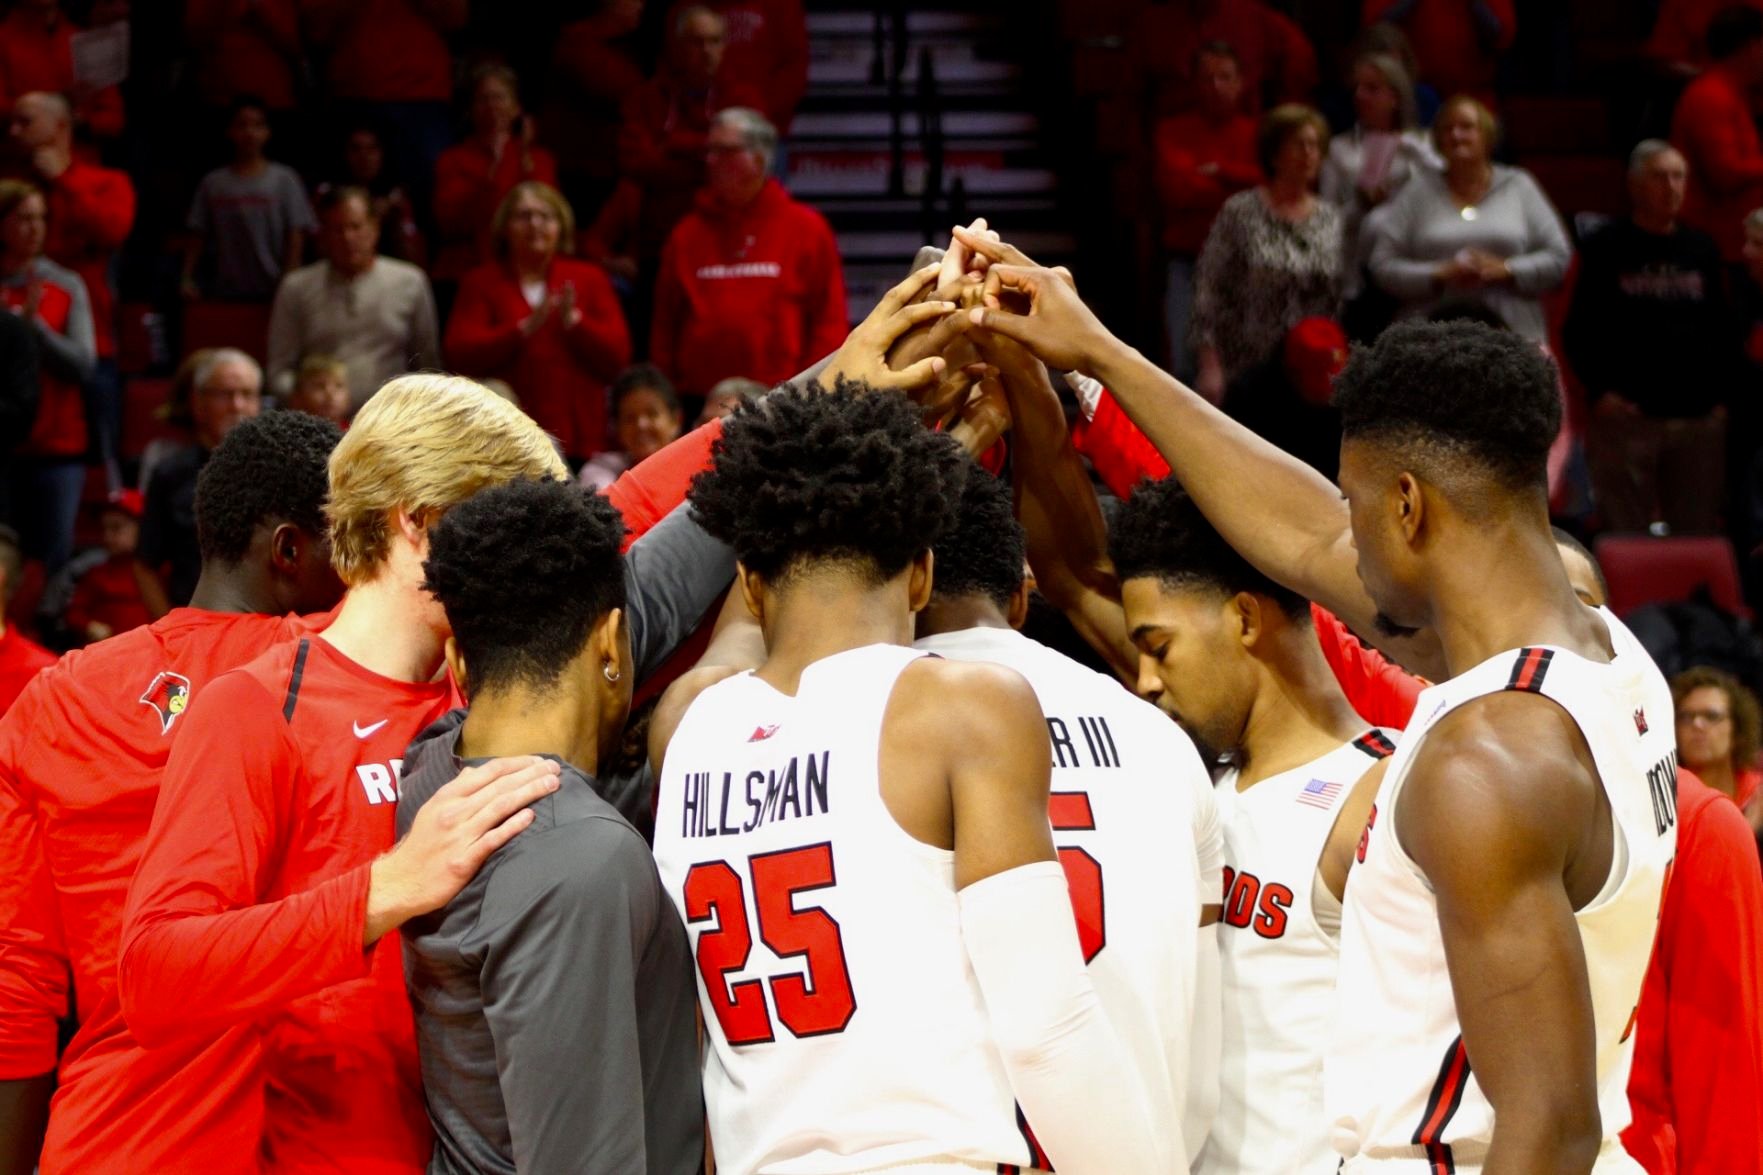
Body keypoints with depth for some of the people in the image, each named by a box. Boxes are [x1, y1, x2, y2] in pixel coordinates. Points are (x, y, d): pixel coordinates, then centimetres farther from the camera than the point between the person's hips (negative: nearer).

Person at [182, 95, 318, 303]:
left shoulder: (284, 179, 3)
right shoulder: (213, 183, 10)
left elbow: (296, 235, 0)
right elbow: (199, 237, 11)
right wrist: (187, 278, 2)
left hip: (269, 293, -2)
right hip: (224, 292, 2)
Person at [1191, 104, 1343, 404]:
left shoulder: (1330, 219, 10)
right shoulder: (1240, 213, -3)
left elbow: (1339, 301, 12)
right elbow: (1208, 292, -5)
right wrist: (1210, 367, -11)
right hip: (1246, 377, -4)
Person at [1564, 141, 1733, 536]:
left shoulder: (1702, 249, 14)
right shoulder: (1605, 248, 4)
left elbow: (1724, 331, 16)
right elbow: (1577, 332, 2)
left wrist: (1722, 392, 5)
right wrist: (1600, 390, -8)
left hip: (1700, 418, 4)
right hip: (1627, 415, -3)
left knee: (1698, 532, 4)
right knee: (1627, 538, -5)